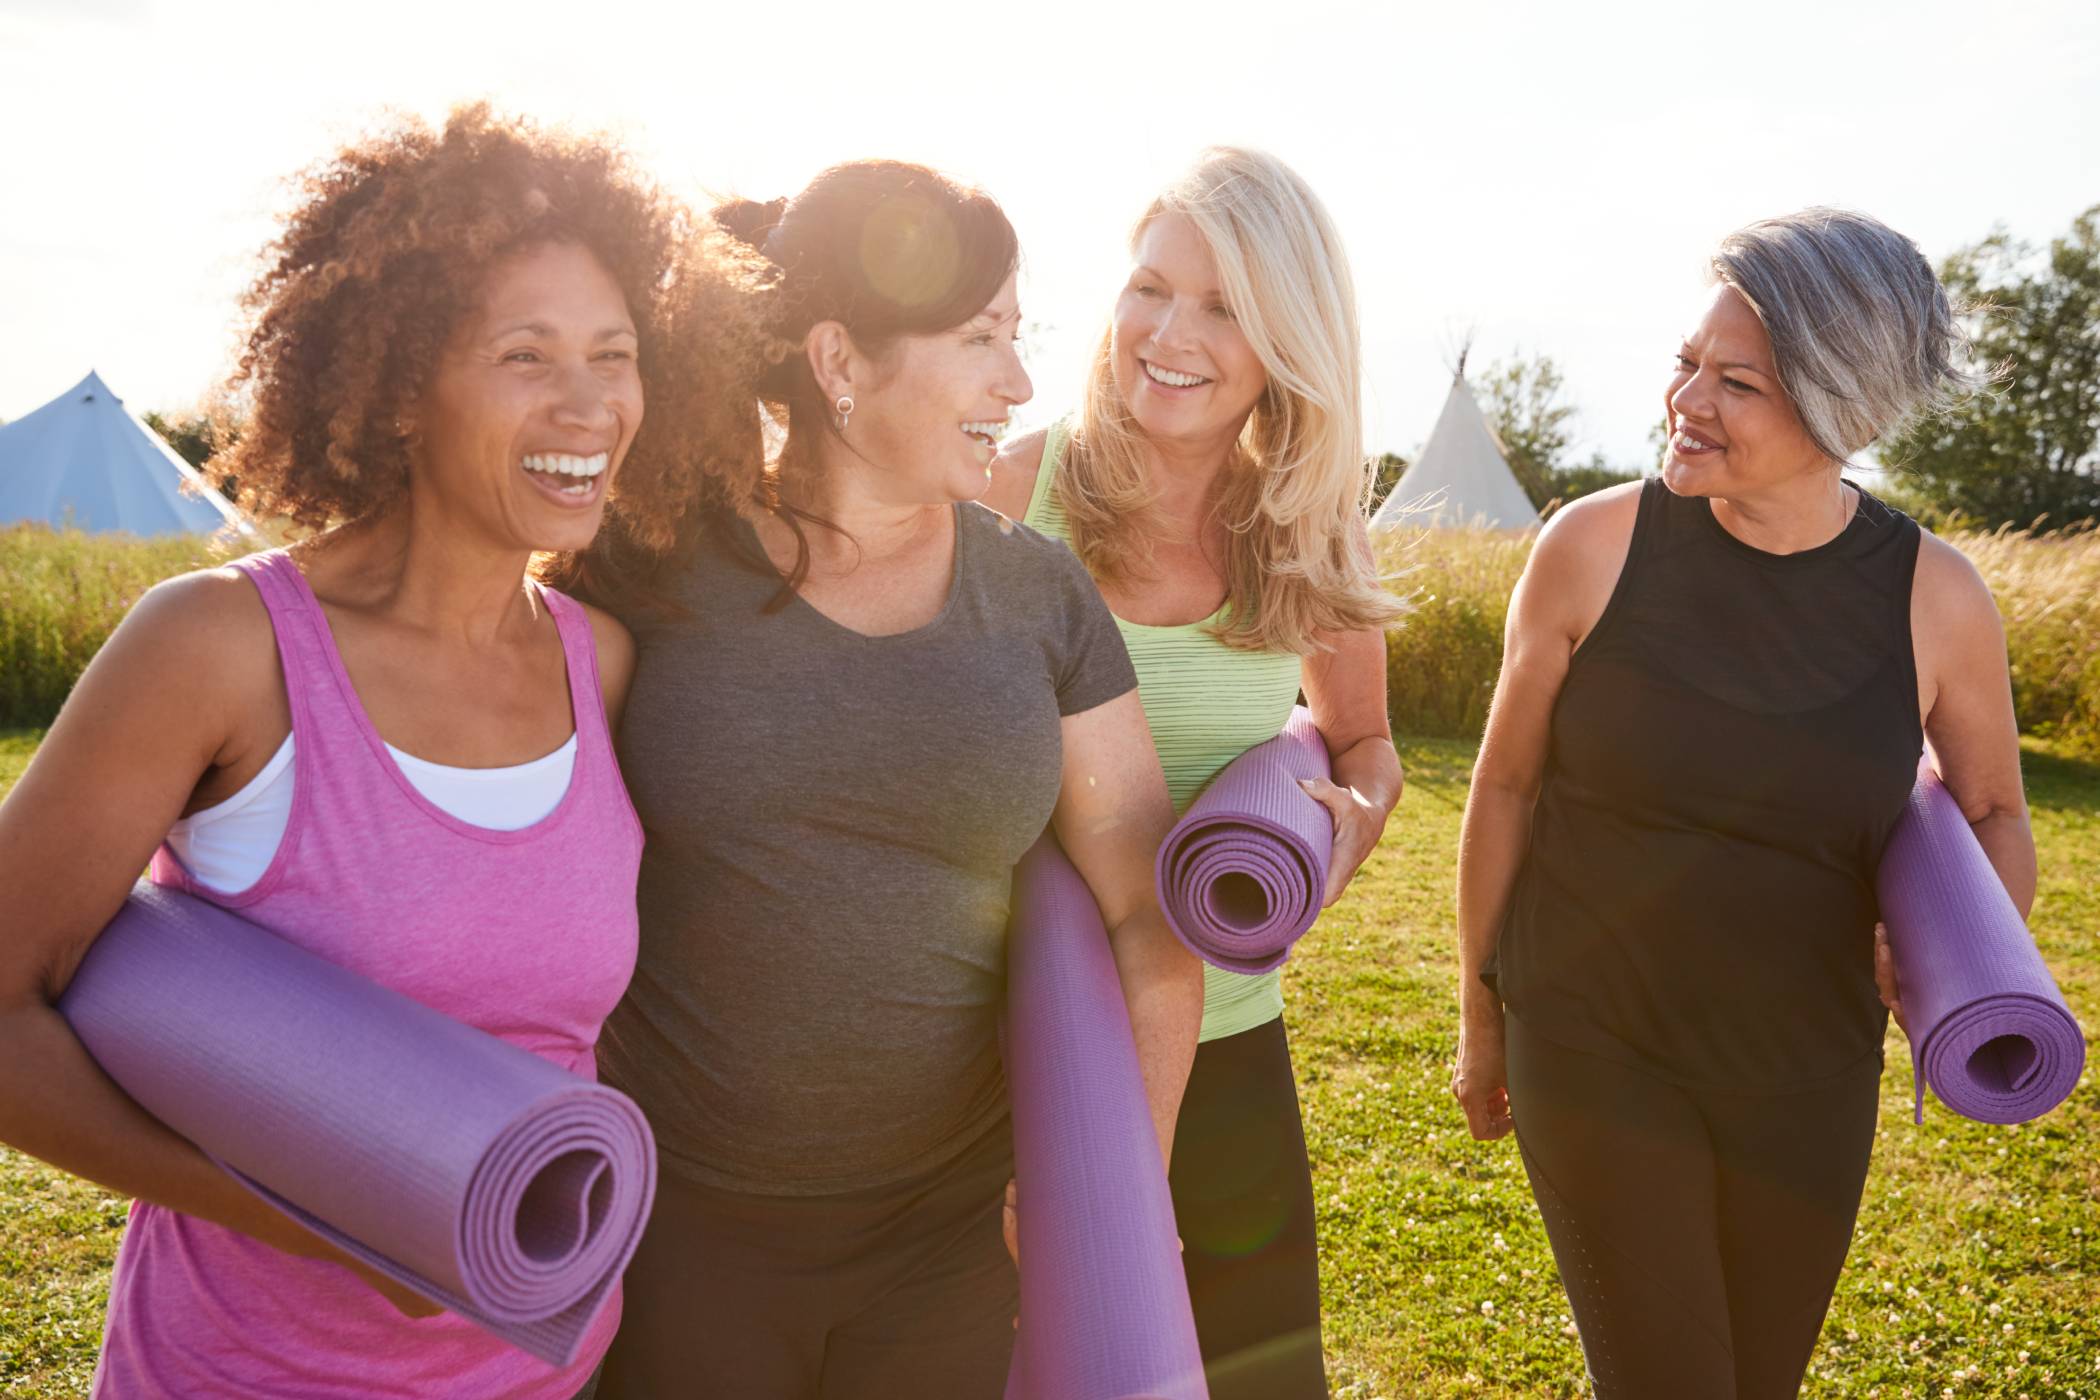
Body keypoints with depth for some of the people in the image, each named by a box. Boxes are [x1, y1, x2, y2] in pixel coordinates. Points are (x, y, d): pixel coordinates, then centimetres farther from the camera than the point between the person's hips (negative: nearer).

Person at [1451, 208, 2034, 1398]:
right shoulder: (1597, 545, -13)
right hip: (1596, 1052, -2)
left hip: (1805, 1079, 3)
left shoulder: (1936, 599, -9)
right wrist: (1479, 1017, 4)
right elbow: (1506, 786, -3)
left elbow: (1997, 818, 8)